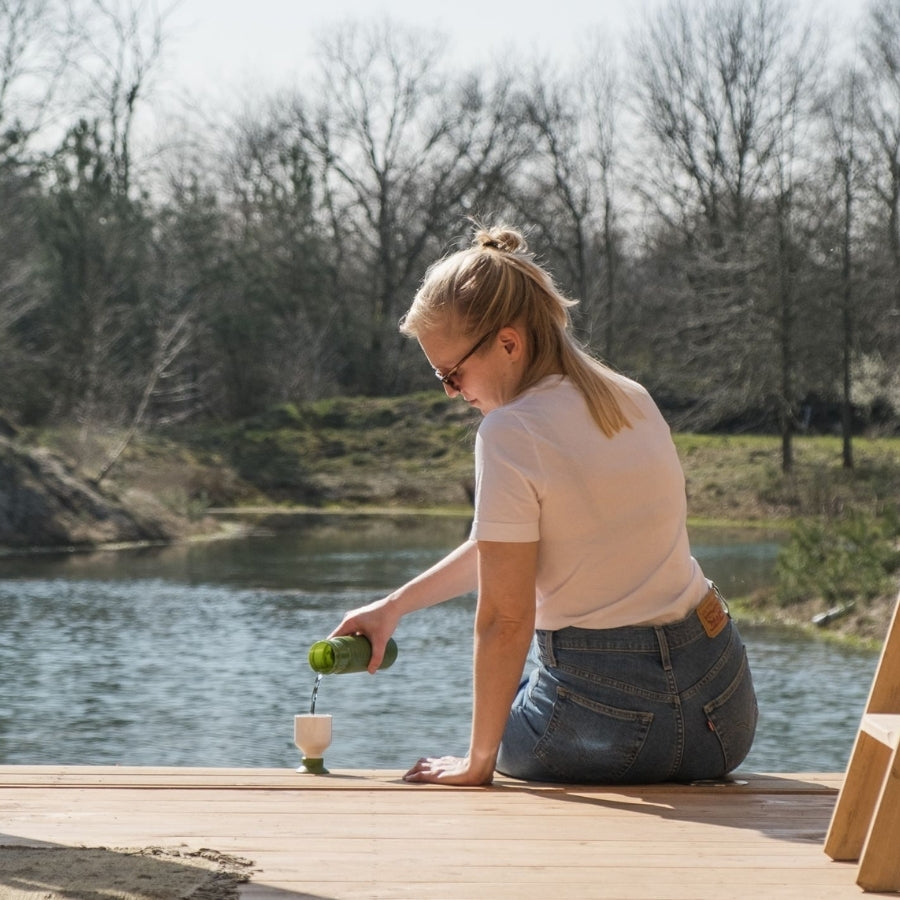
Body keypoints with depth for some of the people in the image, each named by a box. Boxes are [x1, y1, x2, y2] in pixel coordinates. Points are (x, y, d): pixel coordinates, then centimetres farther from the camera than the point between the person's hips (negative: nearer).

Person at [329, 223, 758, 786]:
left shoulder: (511, 434, -16)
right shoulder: (630, 399, 8)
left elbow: (505, 619, -15)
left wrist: (478, 764, -4)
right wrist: (395, 606, 23)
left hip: (609, 712, -6)